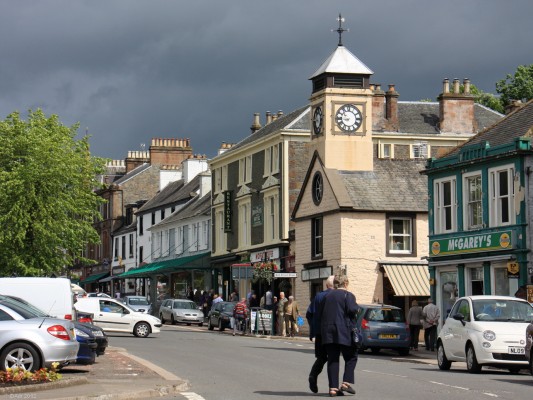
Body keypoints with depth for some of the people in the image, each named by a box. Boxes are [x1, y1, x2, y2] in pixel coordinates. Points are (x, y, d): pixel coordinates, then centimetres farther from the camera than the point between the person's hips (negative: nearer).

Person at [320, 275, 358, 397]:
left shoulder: (328, 296, 14)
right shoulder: (348, 295, -3)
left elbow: (321, 313, 14)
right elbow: (352, 310, -16)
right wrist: (356, 307, 4)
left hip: (327, 332, 5)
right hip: (343, 332, -5)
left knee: (332, 359, 5)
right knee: (351, 357, 9)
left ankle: (333, 388, -1)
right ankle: (346, 382, -5)